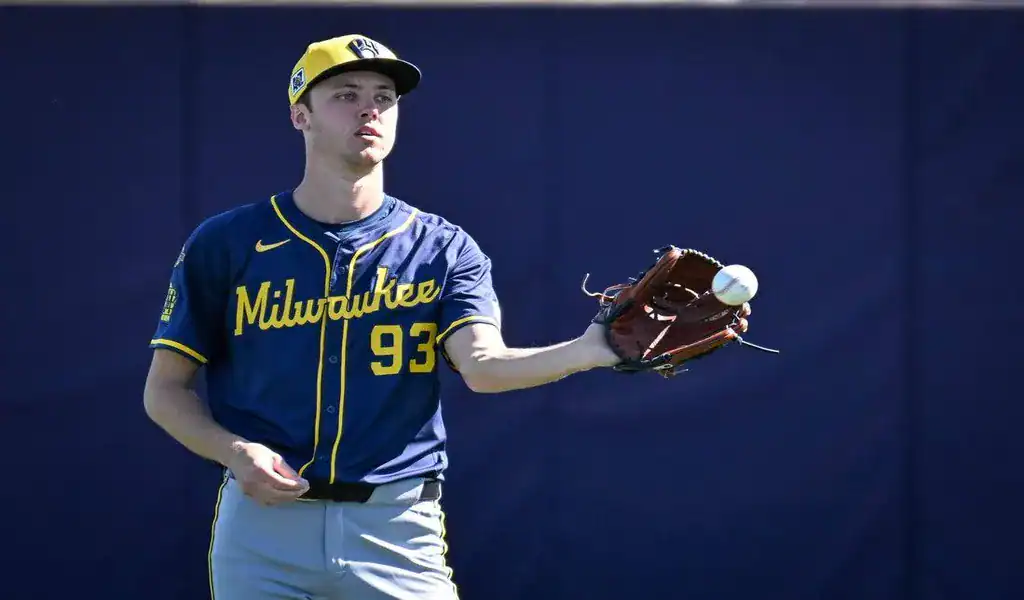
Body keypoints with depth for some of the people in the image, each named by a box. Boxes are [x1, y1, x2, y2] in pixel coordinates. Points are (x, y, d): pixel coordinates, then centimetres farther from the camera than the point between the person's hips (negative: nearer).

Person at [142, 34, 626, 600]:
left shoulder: (444, 250, 5)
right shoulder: (227, 243, 5)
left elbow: (484, 366, -13)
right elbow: (165, 389, 8)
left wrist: (588, 350, -33)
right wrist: (234, 452, -11)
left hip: (398, 532, 0)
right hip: (262, 526, 0)